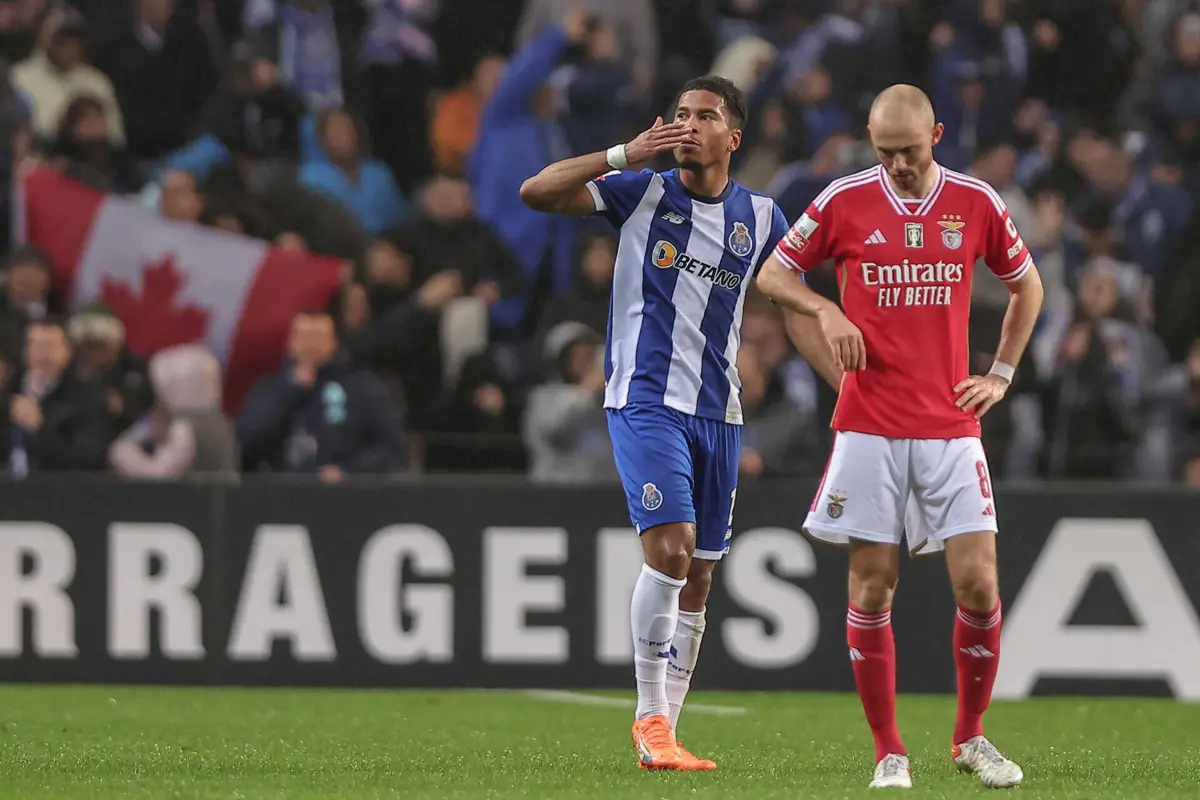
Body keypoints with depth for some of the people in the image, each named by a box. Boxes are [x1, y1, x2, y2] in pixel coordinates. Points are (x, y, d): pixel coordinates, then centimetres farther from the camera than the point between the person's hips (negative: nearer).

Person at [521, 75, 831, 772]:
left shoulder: (761, 218, 8)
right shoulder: (642, 192, 1)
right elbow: (537, 192, -7)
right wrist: (624, 155, -14)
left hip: (719, 413, 4)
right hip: (646, 400, -4)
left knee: (698, 578, 6)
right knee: (671, 545, -21)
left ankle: (662, 735, 13)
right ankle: (651, 719, -12)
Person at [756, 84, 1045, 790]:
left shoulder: (977, 203, 3)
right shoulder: (845, 201, 0)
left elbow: (1027, 286, 19)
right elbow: (773, 274, 10)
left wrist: (1001, 375, 11)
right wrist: (826, 310, -8)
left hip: (951, 427, 1)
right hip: (869, 429, -1)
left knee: (978, 581, -6)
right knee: (872, 587, -3)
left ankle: (971, 737, 12)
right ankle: (889, 752, 7)